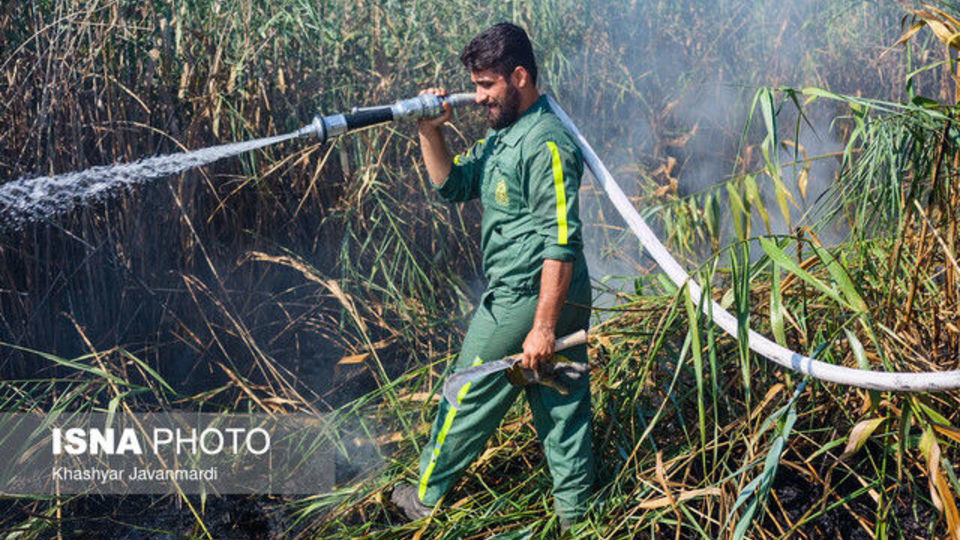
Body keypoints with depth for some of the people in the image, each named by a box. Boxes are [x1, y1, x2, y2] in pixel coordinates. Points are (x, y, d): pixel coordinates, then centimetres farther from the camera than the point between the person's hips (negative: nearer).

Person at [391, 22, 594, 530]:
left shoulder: (546, 144, -19)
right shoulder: (503, 135, 12)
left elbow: (561, 244, -23)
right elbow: (453, 185, 18)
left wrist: (543, 327, -25)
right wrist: (430, 133, 1)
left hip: (524, 300, -9)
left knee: (468, 398, 6)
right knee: (562, 404, 12)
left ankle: (426, 497, 21)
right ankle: (574, 510, 19)